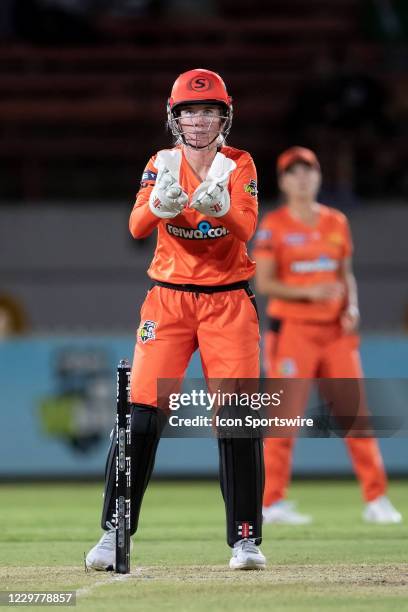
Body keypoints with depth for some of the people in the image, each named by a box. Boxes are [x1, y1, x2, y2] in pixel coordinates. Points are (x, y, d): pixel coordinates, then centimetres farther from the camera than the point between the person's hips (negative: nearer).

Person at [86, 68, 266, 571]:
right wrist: (160, 203, -36)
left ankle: (246, 538, 0)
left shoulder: (239, 165, -1)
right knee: (141, 414, -8)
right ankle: (113, 533, -2)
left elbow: (245, 229, -17)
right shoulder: (162, 164, 2)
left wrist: (219, 205, -38)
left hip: (229, 302, 0)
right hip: (169, 299, 1)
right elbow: (136, 226, -14)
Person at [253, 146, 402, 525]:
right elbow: (263, 282, -7)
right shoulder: (273, 225, -3)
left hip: (336, 330, 4)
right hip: (293, 329, -4)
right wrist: (308, 292, -19)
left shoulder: (337, 222, 11)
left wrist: (352, 307, 0)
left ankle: (376, 500, 6)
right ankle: (272, 503, 1)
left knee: (355, 411, 2)